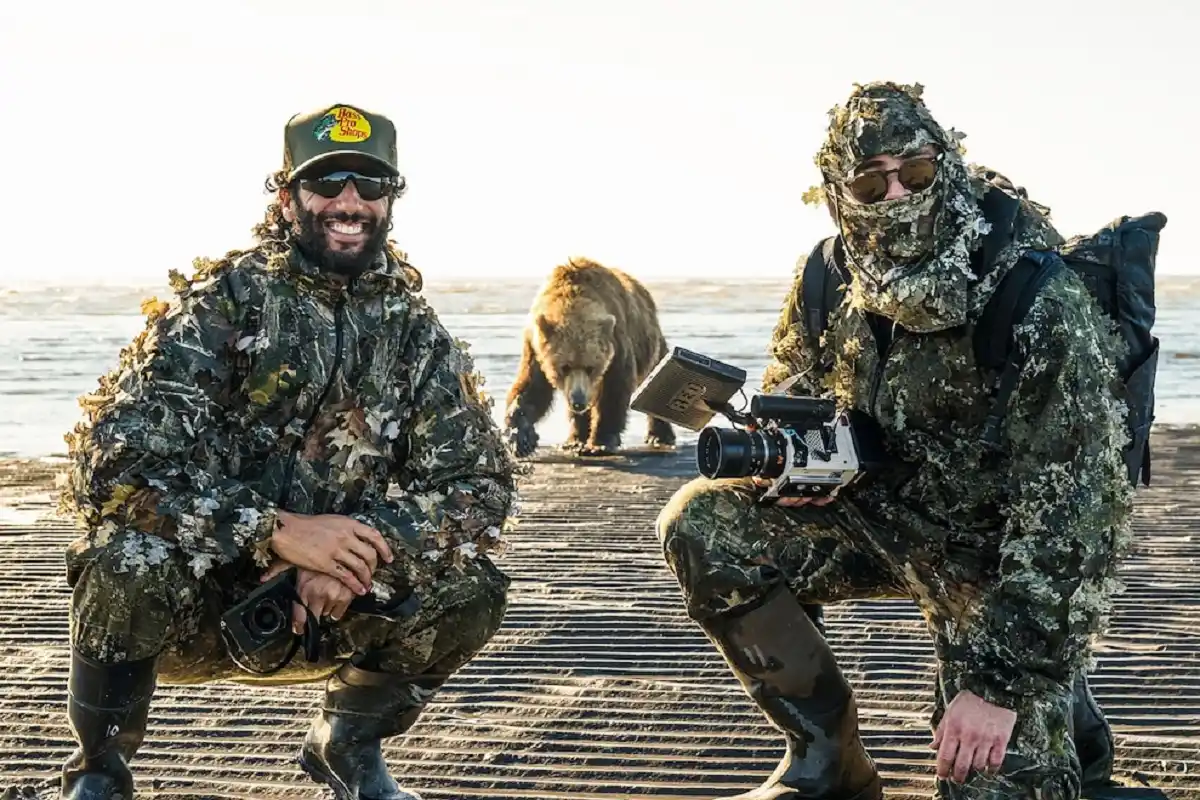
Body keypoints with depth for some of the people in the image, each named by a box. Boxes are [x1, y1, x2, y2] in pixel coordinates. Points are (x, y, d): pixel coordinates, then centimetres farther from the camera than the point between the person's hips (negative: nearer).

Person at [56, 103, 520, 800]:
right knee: (130, 560, -34)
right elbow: (117, 460, -22)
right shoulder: (219, 303, -12)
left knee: (470, 592, -18)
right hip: (191, 601, -3)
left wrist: (367, 548, -24)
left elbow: (484, 487, -5)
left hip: (327, 609, 3)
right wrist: (280, 530, -31)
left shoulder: (416, 332, 1)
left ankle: (349, 744, 10)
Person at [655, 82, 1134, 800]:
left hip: (1008, 555, -5)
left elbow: (1071, 508, -28)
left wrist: (1002, 680, -31)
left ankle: (1056, 703, 17)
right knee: (701, 526, -14)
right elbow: (789, 388, 10)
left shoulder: (1043, 302, -26)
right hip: (882, 514, 5)